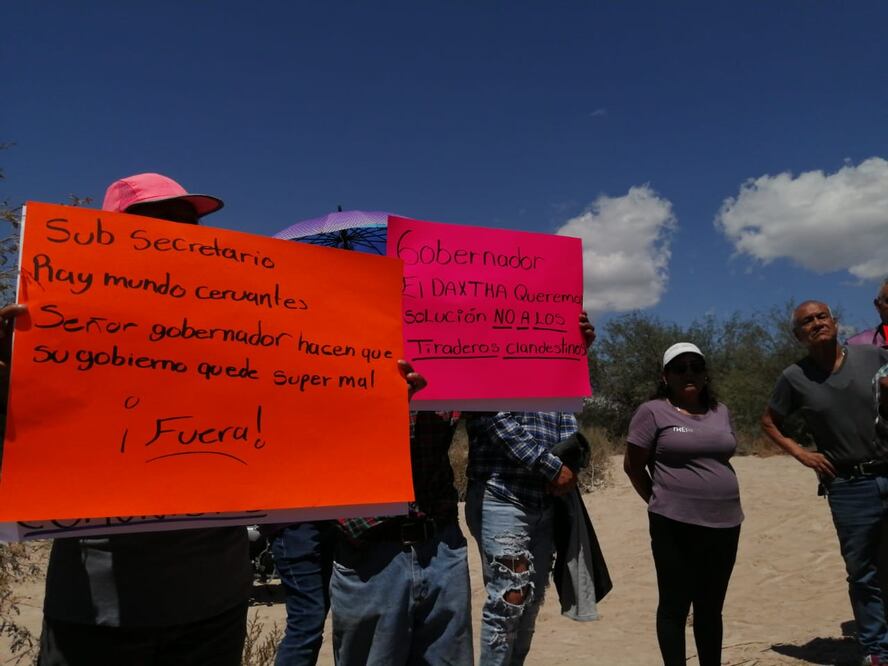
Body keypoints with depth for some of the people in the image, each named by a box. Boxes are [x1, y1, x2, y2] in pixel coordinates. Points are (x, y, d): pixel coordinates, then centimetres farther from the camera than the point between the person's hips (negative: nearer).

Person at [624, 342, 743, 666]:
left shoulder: (720, 411, 12)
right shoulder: (653, 412, -7)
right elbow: (633, 465, -4)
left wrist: (720, 498, 12)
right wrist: (661, 502, 0)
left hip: (725, 524, 6)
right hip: (676, 526, -6)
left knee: (711, 607, 16)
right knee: (675, 606, 4)